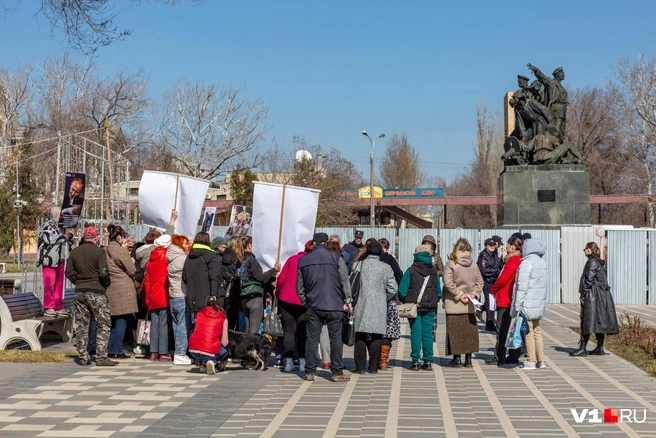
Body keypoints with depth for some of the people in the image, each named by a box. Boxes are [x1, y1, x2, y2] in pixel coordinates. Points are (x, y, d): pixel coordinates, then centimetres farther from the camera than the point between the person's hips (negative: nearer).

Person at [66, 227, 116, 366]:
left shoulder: (74, 252, 7)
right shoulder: (99, 251, -9)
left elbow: (69, 273, 7)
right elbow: (103, 273, -16)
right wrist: (107, 284, 2)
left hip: (79, 292, 6)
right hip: (96, 292, -6)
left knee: (81, 325, 11)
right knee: (103, 325, 0)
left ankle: (83, 357, 13)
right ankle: (101, 357, -5)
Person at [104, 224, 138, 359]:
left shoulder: (105, 250, 7)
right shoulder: (121, 250, -13)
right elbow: (132, 271, -11)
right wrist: (132, 263, 9)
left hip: (109, 289, 7)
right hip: (123, 290, -7)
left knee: (113, 319, 15)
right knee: (121, 320, -2)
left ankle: (110, 350, 18)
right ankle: (116, 351, -1)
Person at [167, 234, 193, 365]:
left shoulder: (171, 259, 14)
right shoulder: (183, 258, -13)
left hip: (172, 296, 9)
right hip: (183, 296, -9)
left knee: (177, 324, 12)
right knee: (183, 325, -6)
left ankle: (178, 353, 15)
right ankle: (180, 354, -7)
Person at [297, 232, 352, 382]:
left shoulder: (303, 260, 7)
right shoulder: (336, 257, -3)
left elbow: (299, 287, 11)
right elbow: (344, 280, -2)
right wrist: (347, 300, 6)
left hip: (313, 307, 3)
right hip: (334, 306, -2)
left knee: (312, 339, 7)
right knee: (336, 339, 2)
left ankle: (310, 372, 8)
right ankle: (337, 372, 3)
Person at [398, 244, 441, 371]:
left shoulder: (410, 271, -6)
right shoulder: (434, 271, 4)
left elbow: (402, 290, -8)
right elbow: (439, 290, 8)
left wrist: (405, 301, 7)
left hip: (414, 307, -3)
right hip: (430, 308, 3)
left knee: (416, 333, 0)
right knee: (428, 334, 7)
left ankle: (415, 362, 0)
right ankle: (428, 362, 9)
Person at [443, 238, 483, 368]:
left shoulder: (451, 264, -9)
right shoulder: (473, 265, 5)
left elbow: (448, 283, -15)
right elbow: (480, 281, 6)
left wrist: (459, 295, -10)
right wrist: (474, 293, 2)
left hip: (453, 304, -4)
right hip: (469, 306, 4)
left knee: (454, 330, 1)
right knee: (469, 330, 9)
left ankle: (457, 358, 1)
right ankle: (468, 359, 10)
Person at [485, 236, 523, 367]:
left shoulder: (512, 261, -16)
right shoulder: (521, 261, 11)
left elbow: (503, 279, -18)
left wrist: (493, 290, -4)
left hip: (505, 301, -9)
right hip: (514, 301, 9)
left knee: (502, 329, -5)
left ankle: (499, 358, -3)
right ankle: (514, 356, 16)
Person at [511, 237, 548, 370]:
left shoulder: (526, 263, -16)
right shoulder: (542, 262, 10)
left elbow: (522, 286, -17)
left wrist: (518, 305, -14)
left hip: (528, 303, -8)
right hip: (539, 303, 8)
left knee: (528, 332, -1)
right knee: (536, 330, 14)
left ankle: (531, 361, 2)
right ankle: (540, 360, 16)